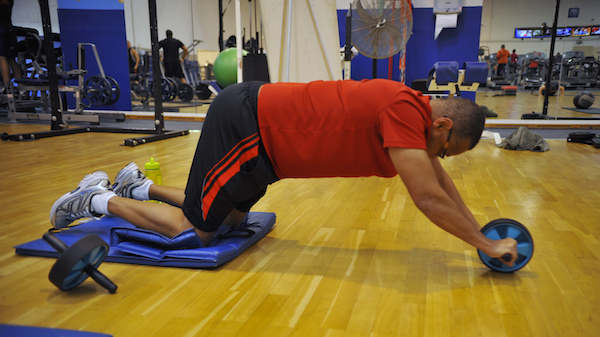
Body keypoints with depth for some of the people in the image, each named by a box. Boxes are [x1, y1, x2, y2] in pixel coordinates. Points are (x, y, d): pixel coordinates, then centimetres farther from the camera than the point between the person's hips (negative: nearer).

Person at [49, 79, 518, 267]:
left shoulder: (412, 107, 7)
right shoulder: (405, 111, -22)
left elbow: (442, 182, 16)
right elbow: (428, 198, -21)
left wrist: (481, 231, 19)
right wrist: (485, 245, -8)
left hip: (261, 132, 10)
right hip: (244, 123, -9)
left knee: (228, 219, 21)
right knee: (194, 229, 0)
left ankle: (139, 185, 34)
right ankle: (100, 199, 18)